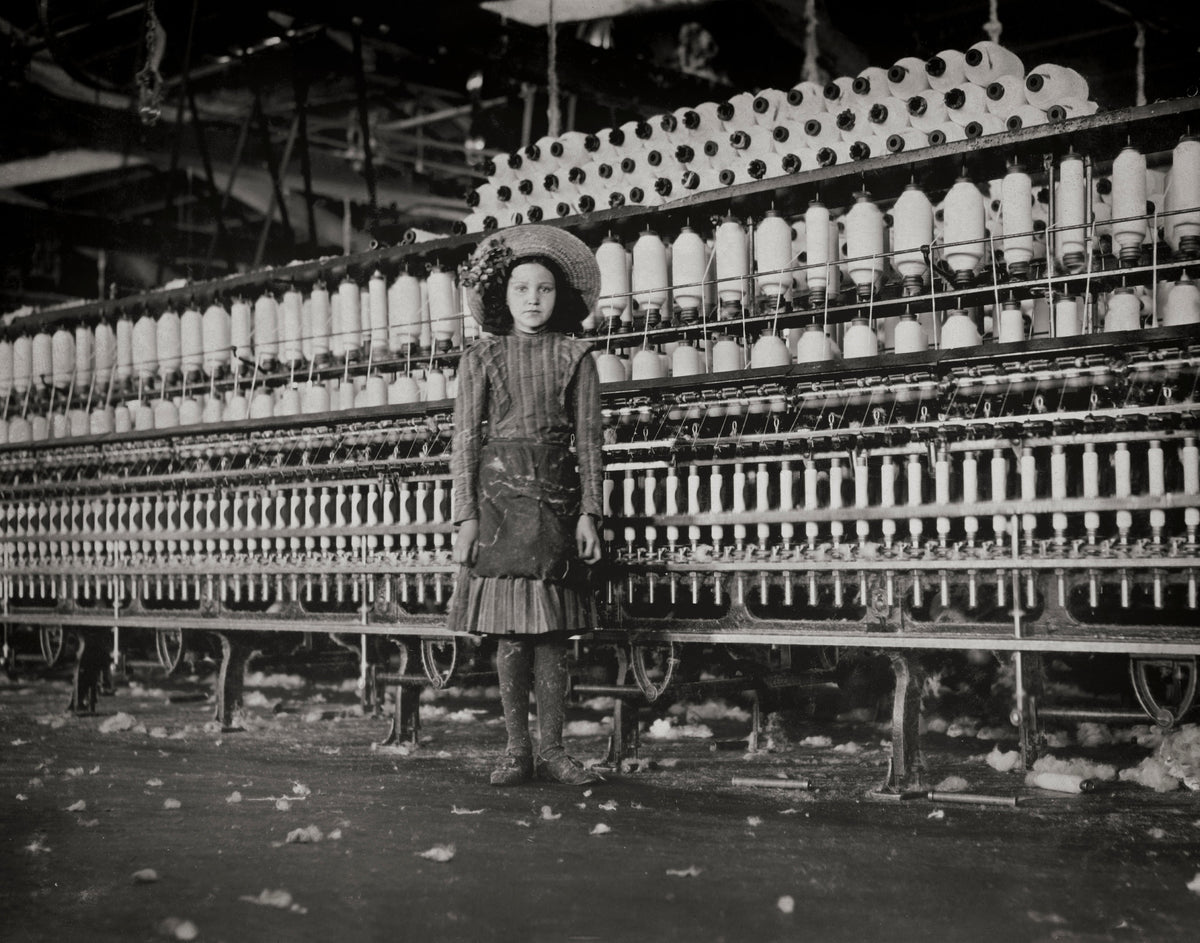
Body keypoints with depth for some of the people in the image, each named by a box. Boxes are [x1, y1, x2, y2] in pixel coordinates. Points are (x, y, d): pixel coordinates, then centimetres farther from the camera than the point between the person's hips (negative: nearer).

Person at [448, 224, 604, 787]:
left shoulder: (574, 357, 8)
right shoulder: (480, 359, 7)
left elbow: (588, 439, 5)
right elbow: (465, 441, 4)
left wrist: (588, 513, -2)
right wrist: (466, 515, -4)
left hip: (556, 497, 1)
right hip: (499, 495, 0)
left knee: (553, 630, 0)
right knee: (510, 632, -1)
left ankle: (550, 748, 7)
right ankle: (516, 749, 7)